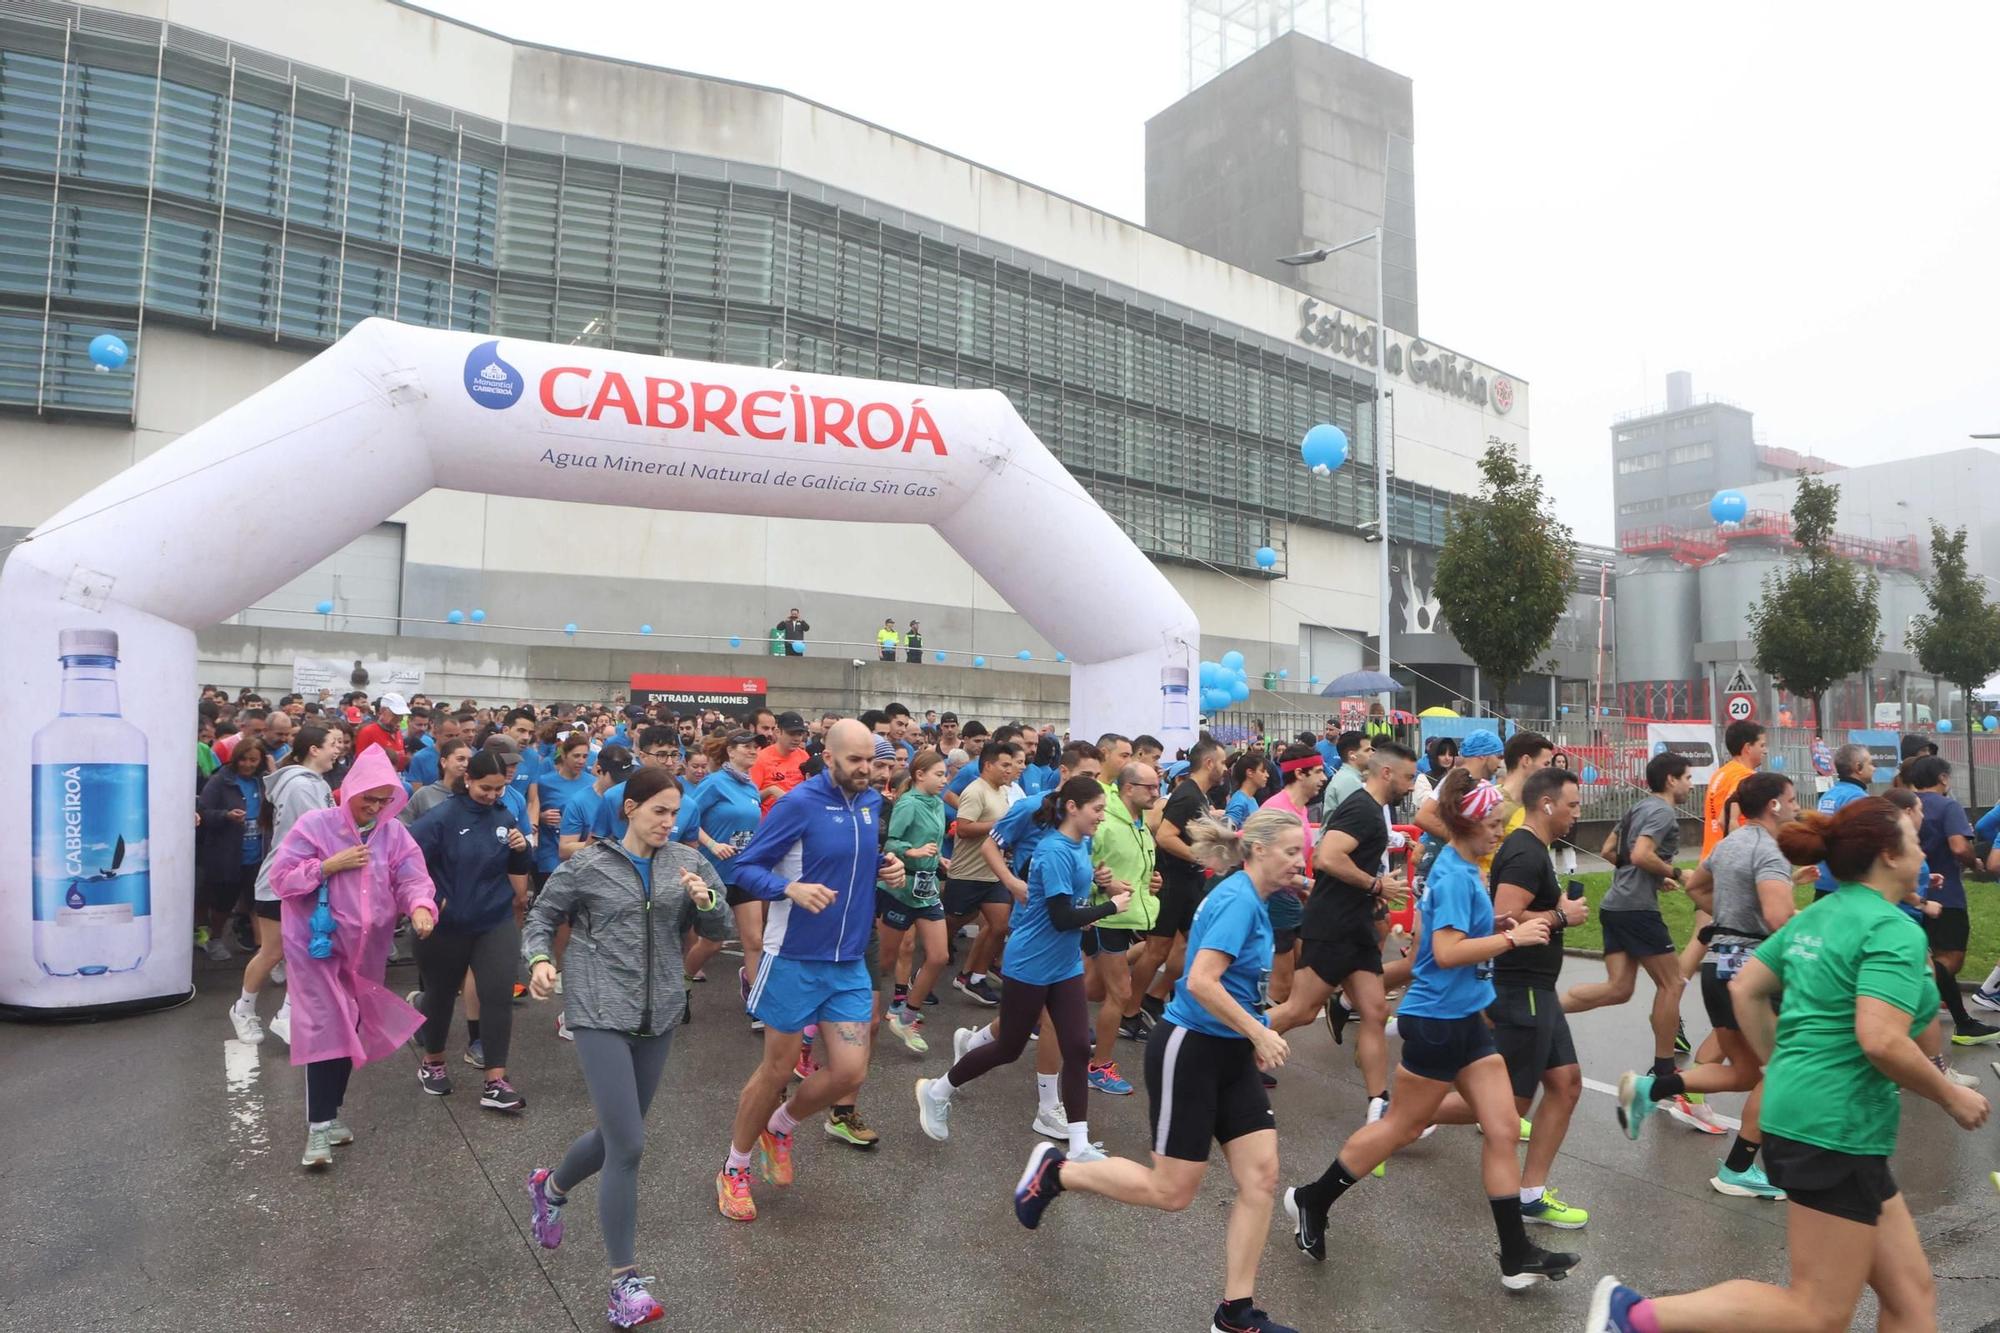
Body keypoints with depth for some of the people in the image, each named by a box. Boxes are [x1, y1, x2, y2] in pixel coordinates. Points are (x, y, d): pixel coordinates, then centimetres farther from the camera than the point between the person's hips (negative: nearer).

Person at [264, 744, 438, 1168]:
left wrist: (420, 906, -30)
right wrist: (329, 865, -21)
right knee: (326, 1031, -8)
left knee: (350, 1029, 15)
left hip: (366, 950, 4)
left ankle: (330, 1111, 31)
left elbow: (412, 879, -9)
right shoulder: (314, 825, -10)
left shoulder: (394, 833, -1)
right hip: (319, 946, -4)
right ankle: (319, 1125, 0)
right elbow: (281, 878, -9)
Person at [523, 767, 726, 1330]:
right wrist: (540, 958, -12)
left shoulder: (687, 862, 1)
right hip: (600, 1013, -4)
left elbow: (717, 929, 3)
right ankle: (625, 1282, 5)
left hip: (660, 1013, 4)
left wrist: (706, 900, -17)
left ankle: (551, 1185, 50)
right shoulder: (588, 865, -6)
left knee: (618, 1135, 18)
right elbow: (542, 916, 6)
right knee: (629, 1145, -10)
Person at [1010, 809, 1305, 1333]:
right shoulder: (1237, 900, -20)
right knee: (1171, 1192, 0)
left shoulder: (1250, 900, 8)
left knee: (1261, 1176, 4)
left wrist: (1253, 1037, 17)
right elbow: (1201, 982, -29)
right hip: (1189, 1050, -9)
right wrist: (1259, 1032, -21)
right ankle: (1055, 1170, 18)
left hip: (1228, 1053, 9)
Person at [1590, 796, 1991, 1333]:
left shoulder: (1815, 917, 11)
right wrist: (1952, 1097, -8)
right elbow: (1881, 1041, -24)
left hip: (1797, 1114, 9)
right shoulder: (1894, 931, -14)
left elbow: (1744, 989, 14)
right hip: (1837, 1131, -9)